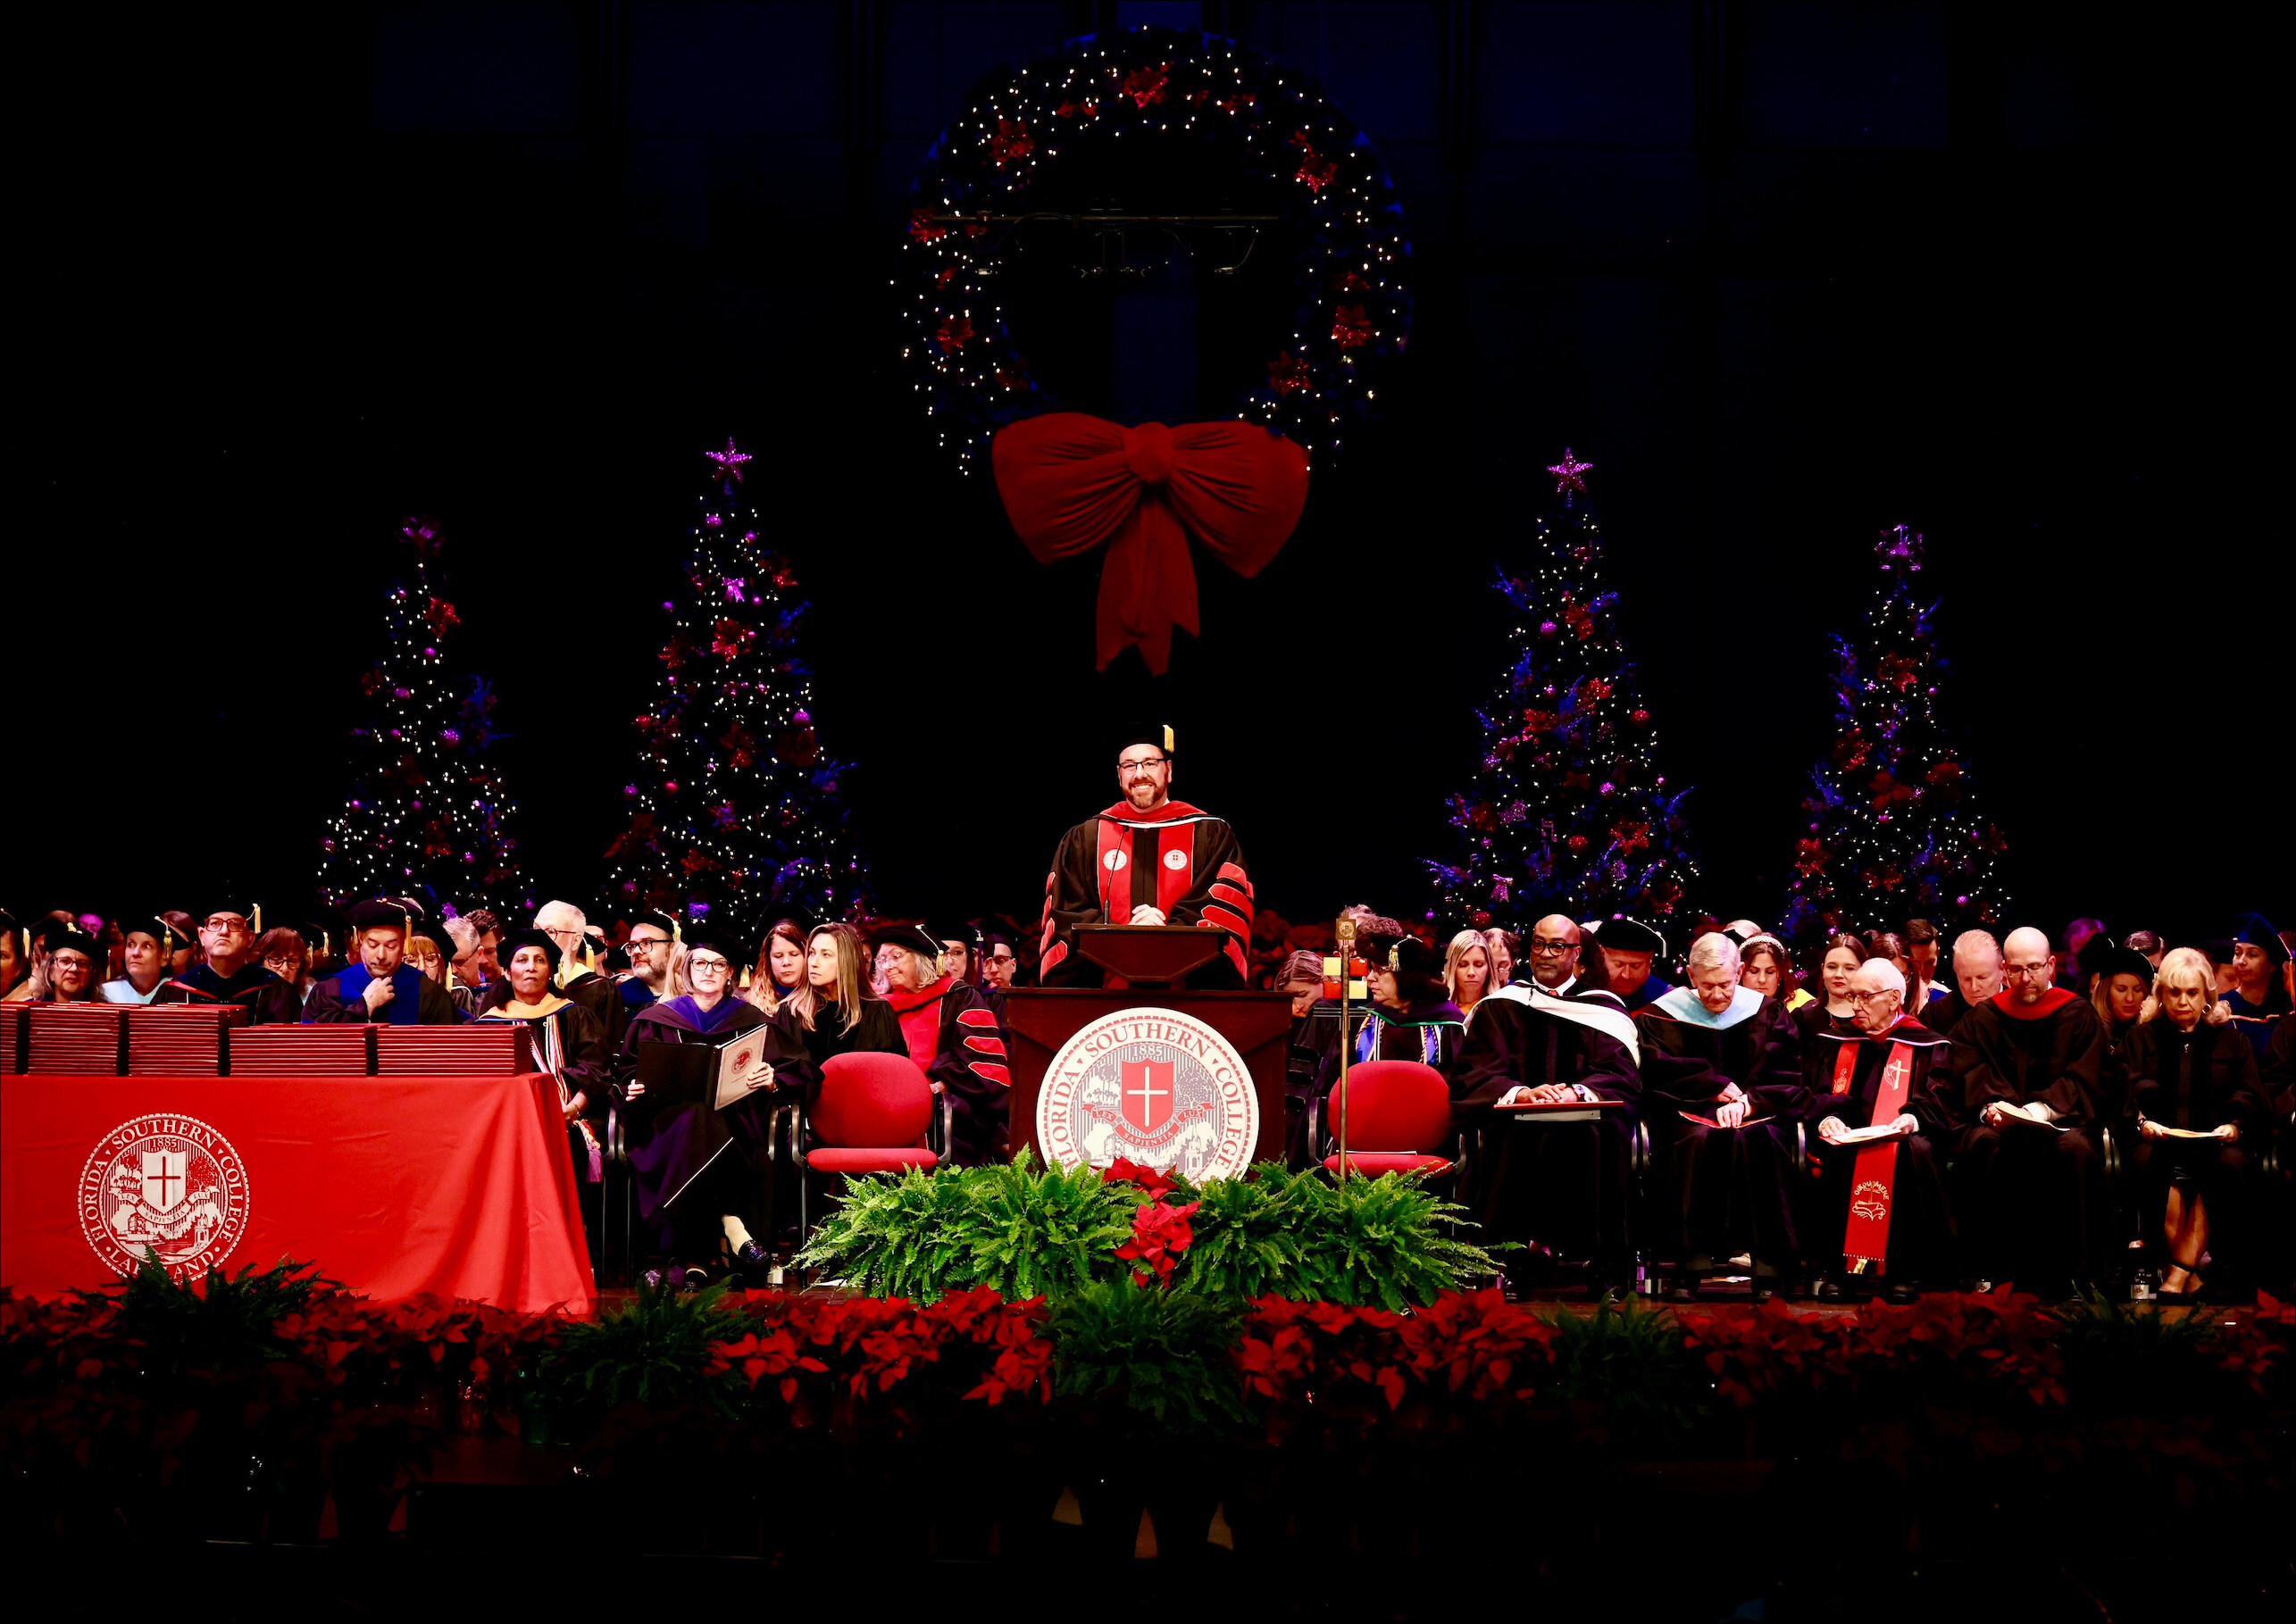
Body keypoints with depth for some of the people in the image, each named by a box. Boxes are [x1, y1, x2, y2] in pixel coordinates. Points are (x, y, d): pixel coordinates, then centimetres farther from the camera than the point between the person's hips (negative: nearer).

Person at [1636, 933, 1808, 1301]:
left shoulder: (1767, 1013, 10)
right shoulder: (1662, 1015, 7)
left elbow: (1784, 1079, 3)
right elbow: (1662, 1078, -2)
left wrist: (1747, 1101, -15)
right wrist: (1716, 1089, -11)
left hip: (1756, 1113, 1)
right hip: (1689, 1114, -1)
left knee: (1758, 1139, -35)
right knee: (1701, 1140, -37)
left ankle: (1767, 1264, -32)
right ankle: (1693, 1262, -36)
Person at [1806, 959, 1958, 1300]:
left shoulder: (1927, 1046, 9)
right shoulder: (1838, 1041, 18)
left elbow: (1939, 1102, -2)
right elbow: (1820, 1096, 10)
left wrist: (1914, 1118, -24)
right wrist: (1828, 1117, -13)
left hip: (1897, 1139, -2)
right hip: (1846, 1139, 2)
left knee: (1916, 1151, -37)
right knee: (1821, 1152, -32)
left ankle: (1902, 1270, -32)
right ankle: (1831, 1262, -27)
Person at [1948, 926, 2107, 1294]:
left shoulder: (2078, 1016, 9)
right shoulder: (1982, 1019, 14)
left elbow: (2081, 1082, -1)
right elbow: (1969, 1079, 5)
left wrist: (2040, 1109, -19)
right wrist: (1990, 1106, -18)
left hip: (2059, 1121, -1)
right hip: (1998, 1121, 1)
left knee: (2074, 1150, -36)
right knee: (1983, 1146, -34)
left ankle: (2073, 1272, -28)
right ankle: (1988, 1267, -29)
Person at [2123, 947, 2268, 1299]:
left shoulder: (2231, 1039, 22)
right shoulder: (2142, 1037, 20)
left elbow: (2254, 1101, 12)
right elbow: (2126, 1096, 7)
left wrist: (2235, 1126, -11)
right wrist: (2143, 1122, -15)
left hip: (2215, 1141, 1)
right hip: (2157, 1139, -1)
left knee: (2227, 1165, -36)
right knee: (2156, 1165, -37)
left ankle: (2176, 1276, -39)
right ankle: (2191, 1278, -34)